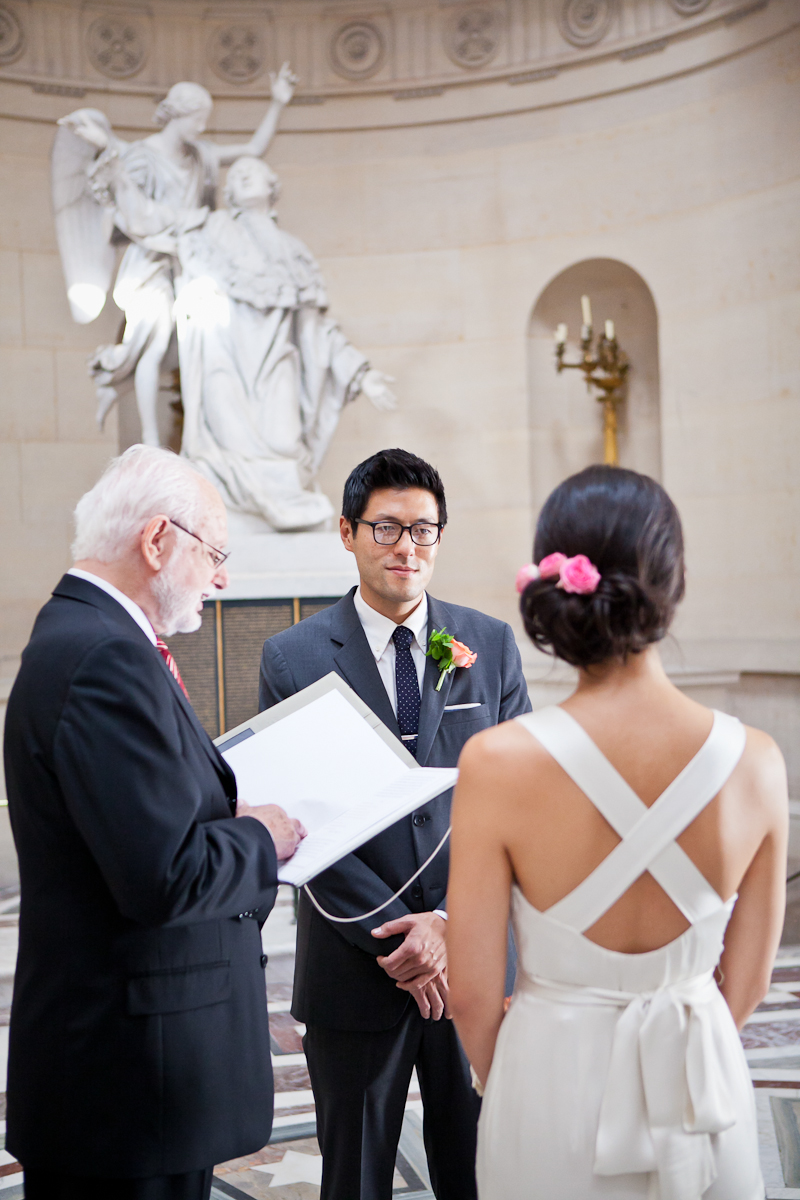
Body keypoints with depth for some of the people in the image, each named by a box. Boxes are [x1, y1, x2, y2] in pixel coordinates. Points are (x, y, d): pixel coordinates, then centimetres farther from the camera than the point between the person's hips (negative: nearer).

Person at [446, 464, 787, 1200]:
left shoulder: (500, 762, -20)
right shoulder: (755, 764, -14)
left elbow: (473, 995, -11)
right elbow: (745, 987, -2)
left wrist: (513, 1093, 9)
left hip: (554, 1090, -1)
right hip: (705, 1092, 2)